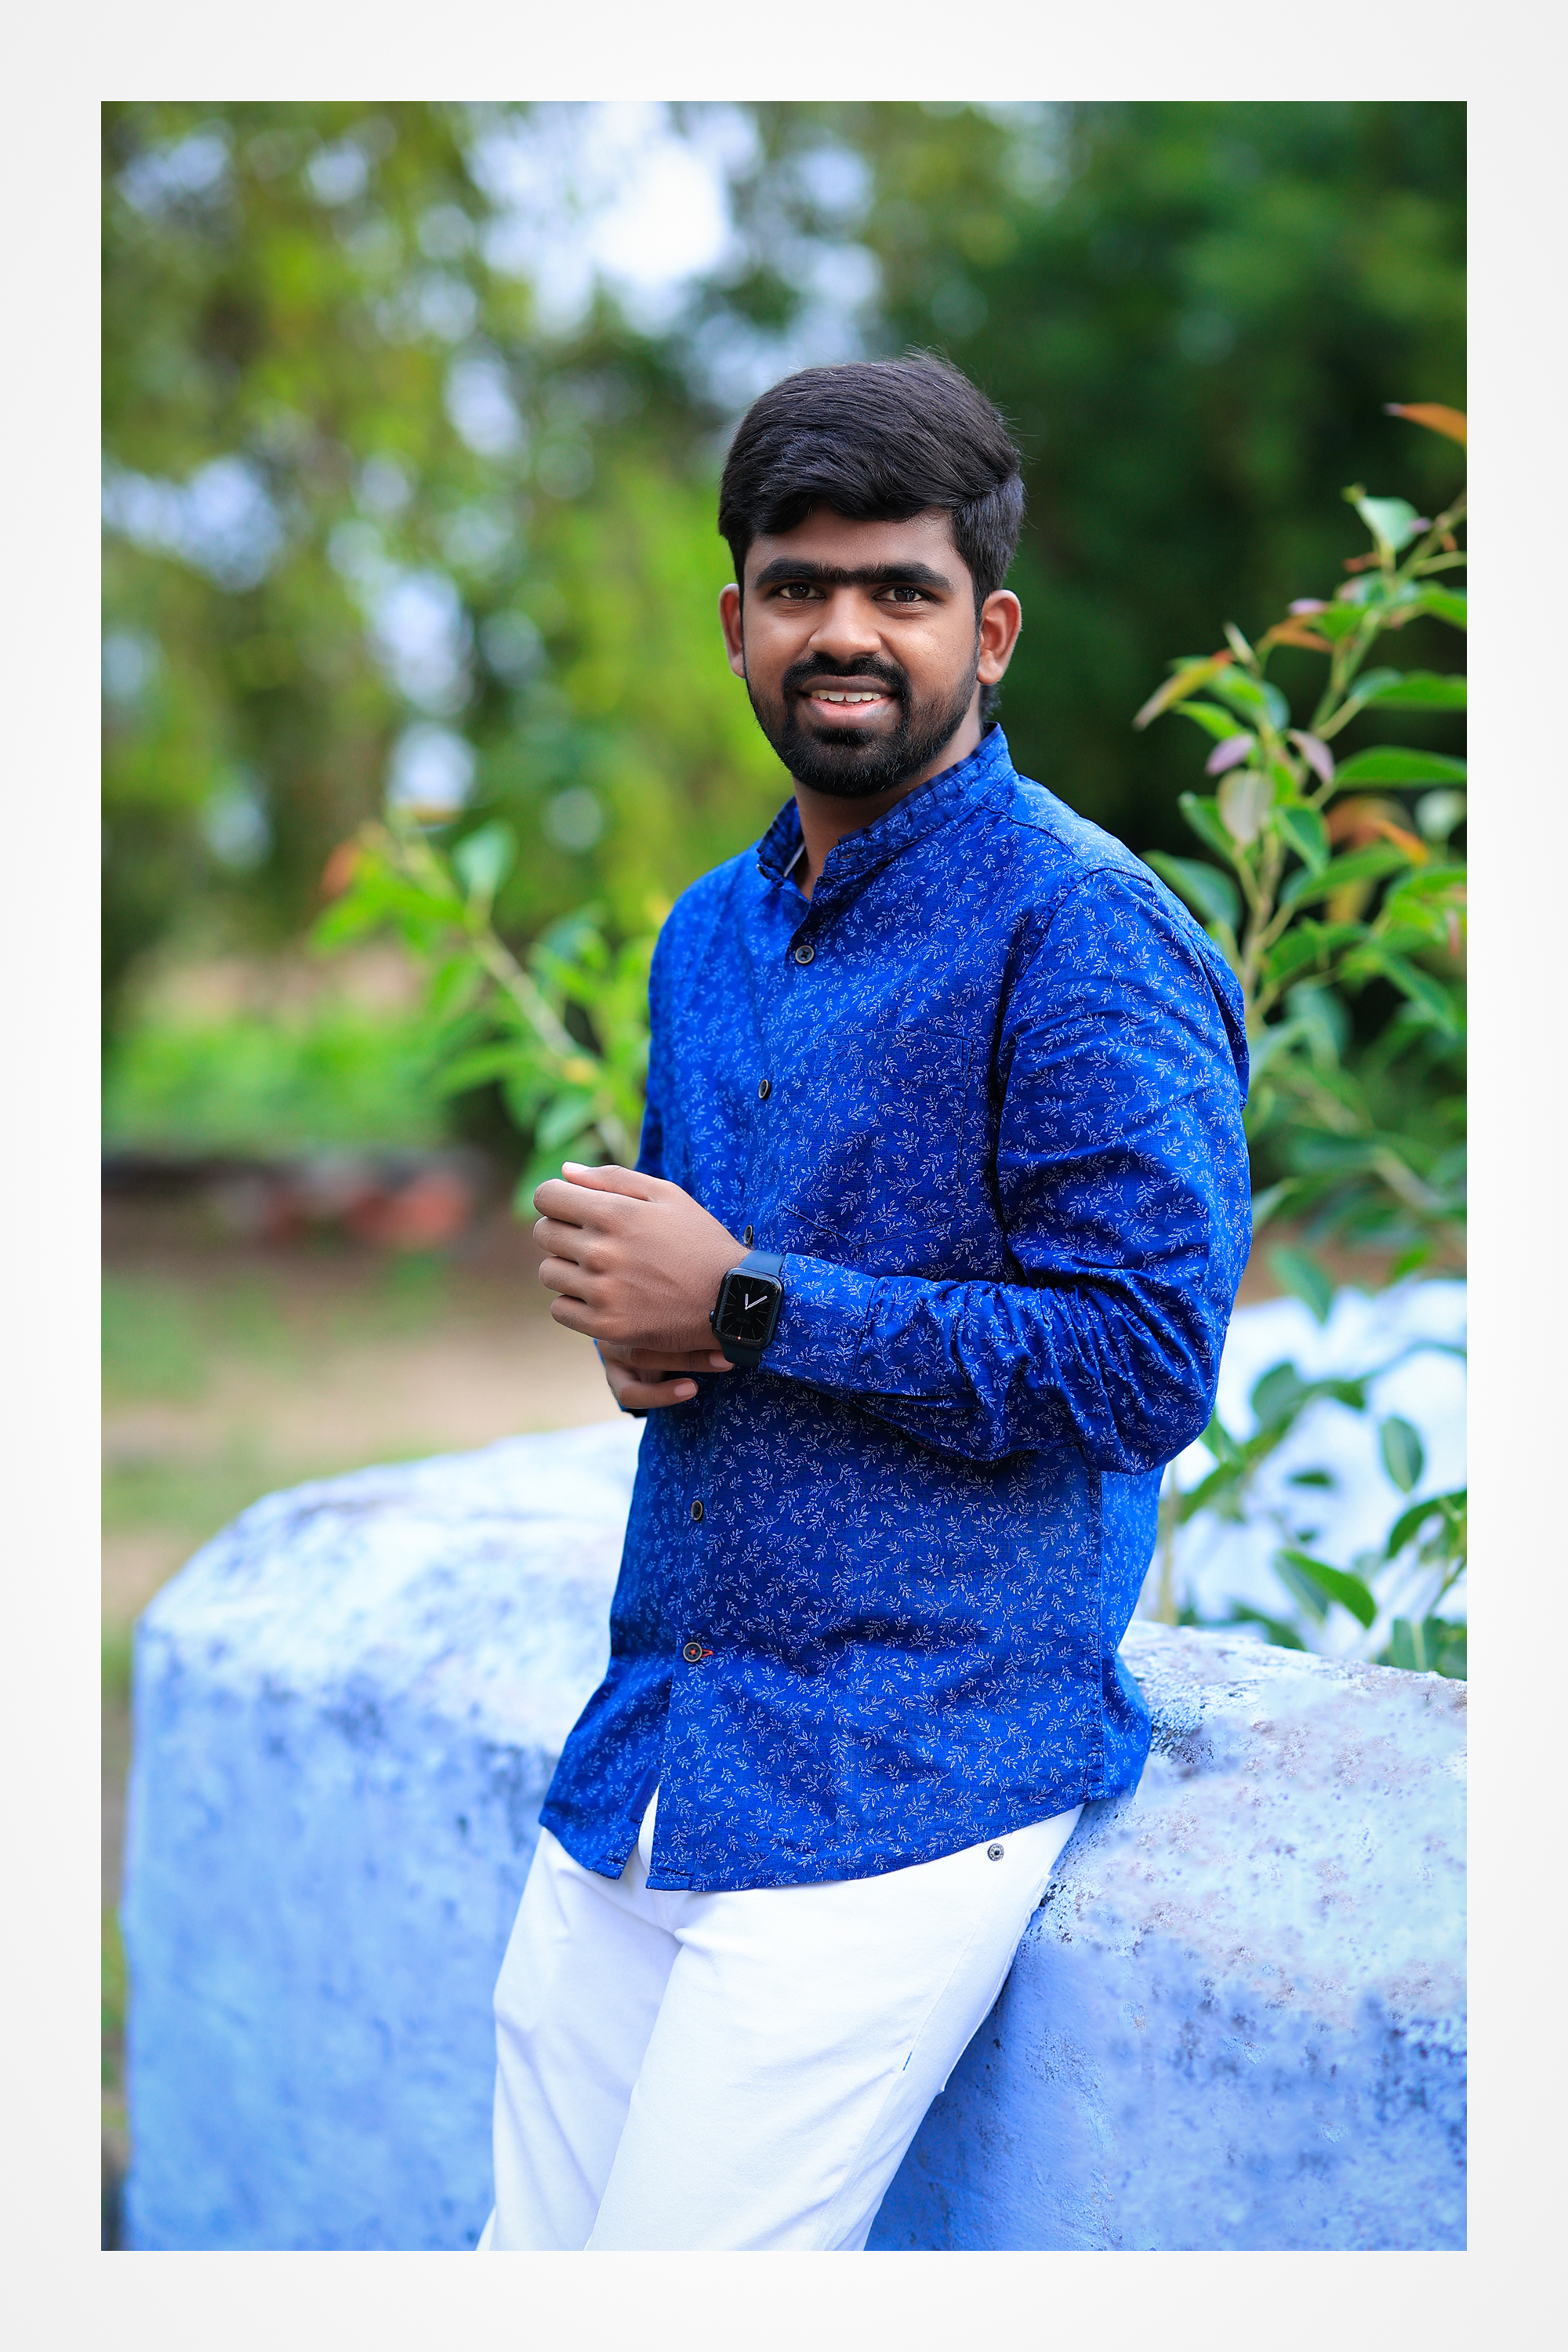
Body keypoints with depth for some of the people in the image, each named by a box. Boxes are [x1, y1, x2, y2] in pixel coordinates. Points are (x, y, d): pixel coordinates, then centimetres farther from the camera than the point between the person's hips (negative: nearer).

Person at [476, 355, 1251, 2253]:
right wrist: (637, 1326, 1)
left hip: (913, 1781, -7)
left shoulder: (1084, 936, -10)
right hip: (645, 1746, 7)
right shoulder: (710, 934, 15)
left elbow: (1144, 1363, -17)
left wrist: (741, 1303, -16)